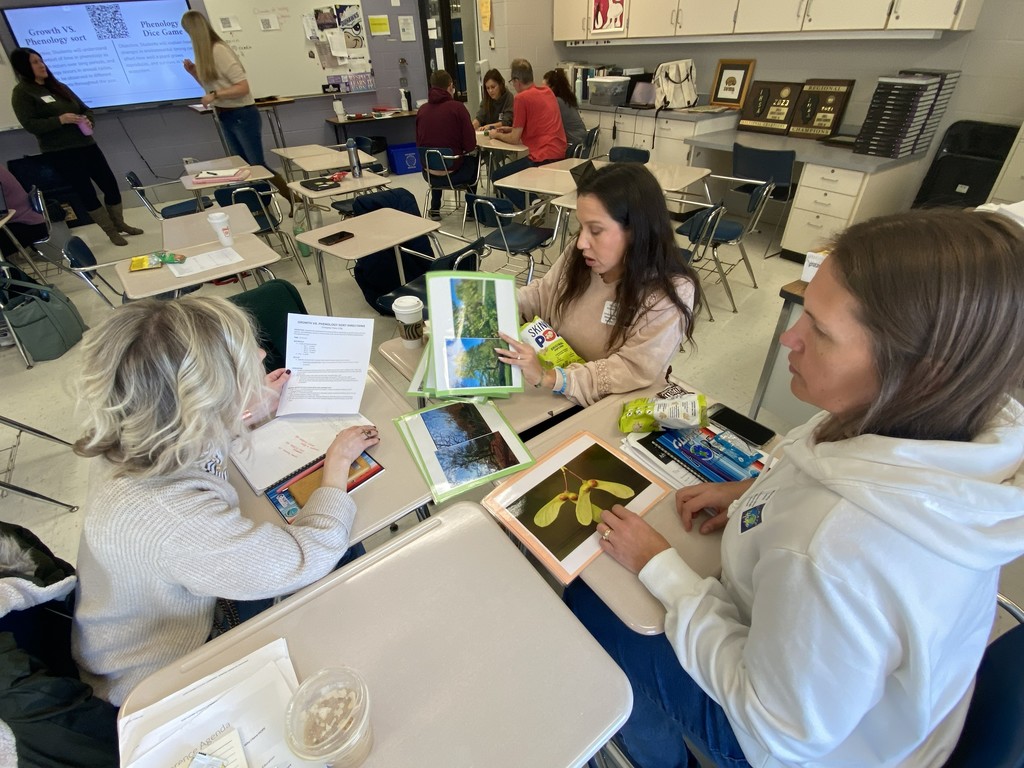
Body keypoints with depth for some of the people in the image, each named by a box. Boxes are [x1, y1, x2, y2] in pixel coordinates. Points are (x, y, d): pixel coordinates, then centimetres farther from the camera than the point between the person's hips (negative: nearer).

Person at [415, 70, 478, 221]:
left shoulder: (422, 109, 1)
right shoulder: (457, 107, -10)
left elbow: (419, 143, 11)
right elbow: (471, 145, -11)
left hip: (429, 175, 4)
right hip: (453, 173, -4)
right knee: (475, 158, 29)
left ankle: (435, 209, 38)